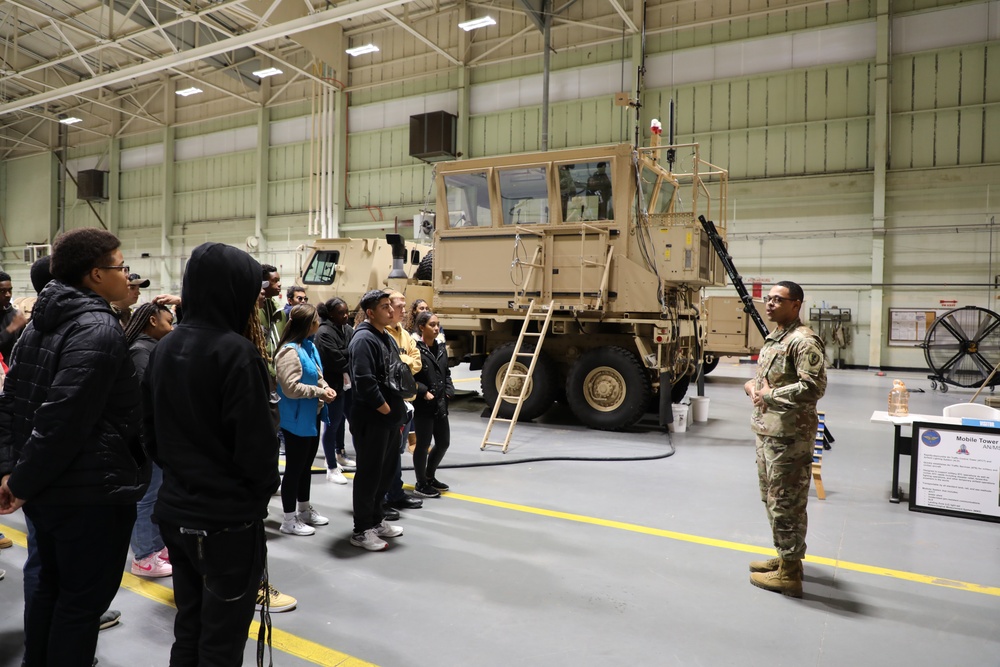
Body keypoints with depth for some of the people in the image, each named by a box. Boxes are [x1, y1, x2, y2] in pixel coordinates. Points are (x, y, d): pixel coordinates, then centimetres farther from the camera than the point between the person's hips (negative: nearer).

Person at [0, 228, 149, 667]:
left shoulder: (42, 323, 9)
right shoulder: (100, 331, -21)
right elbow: (63, 421, -26)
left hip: (46, 489, 9)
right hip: (93, 492, -9)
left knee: (51, 587, 23)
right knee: (84, 599, 6)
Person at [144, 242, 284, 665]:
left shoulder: (164, 348, 4)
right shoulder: (236, 351, -20)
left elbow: (151, 431, 11)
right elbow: (256, 442, -20)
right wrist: (266, 488, -1)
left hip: (175, 511, 8)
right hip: (228, 519, -7)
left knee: (187, 629, 22)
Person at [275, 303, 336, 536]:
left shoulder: (309, 345, 8)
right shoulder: (290, 351, -21)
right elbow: (290, 387, -27)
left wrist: (326, 387, -1)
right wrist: (319, 392, -20)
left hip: (312, 415, 10)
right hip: (297, 419, -10)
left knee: (306, 464, 20)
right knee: (295, 467, 2)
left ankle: (304, 510, 35)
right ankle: (289, 520, 15)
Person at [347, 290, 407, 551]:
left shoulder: (387, 338, 15)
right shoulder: (363, 339, -16)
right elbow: (364, 381, -26)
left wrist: (398, 411, 12)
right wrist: (385, 409, -17)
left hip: (391, 418, 9)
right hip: (371, 420, -9)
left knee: (387, 470, 17)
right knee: (369, 474, 0)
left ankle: (376, 520, 32)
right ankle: (361, 530, 12)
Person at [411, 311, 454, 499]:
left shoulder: (441, 348, 10)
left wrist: (449, 390, 5)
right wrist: (424, 392, -20)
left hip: (440, 404, 8)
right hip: (422, 405, -8)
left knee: (443, 442, 15)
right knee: (423, 444, 4)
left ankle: (430, 476, 36)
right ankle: (421, 484, 21)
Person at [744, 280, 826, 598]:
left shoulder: (804, 341, -16)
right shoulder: (772, 338, 15)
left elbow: (814, 387, -25)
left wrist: (769, 395, -18)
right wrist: (751, 386, 2)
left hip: (790, 435, -10)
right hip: (766, 430, 10)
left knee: (786, 503, -1)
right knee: (771, 498, 20)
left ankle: (789, 573, 12)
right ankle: (785, 557, 35)